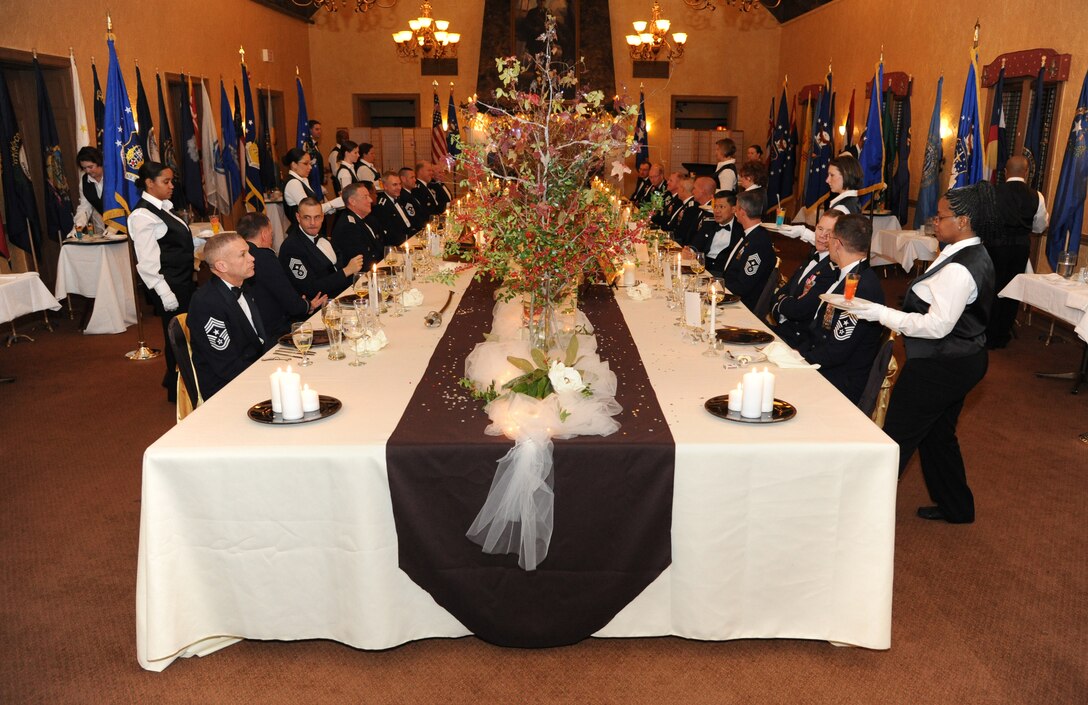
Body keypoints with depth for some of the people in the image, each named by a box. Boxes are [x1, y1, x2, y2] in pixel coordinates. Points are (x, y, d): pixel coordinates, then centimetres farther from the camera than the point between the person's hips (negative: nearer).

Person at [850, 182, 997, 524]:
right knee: (938, 434, 23)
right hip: (963, 359, 10)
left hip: (940, 367, -10)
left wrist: (882, 313, -25)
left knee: (898, 436, 2)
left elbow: (937, 325, -27)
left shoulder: (958, 269, -26)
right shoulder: (976, 255, 7)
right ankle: (956, 507, 36)